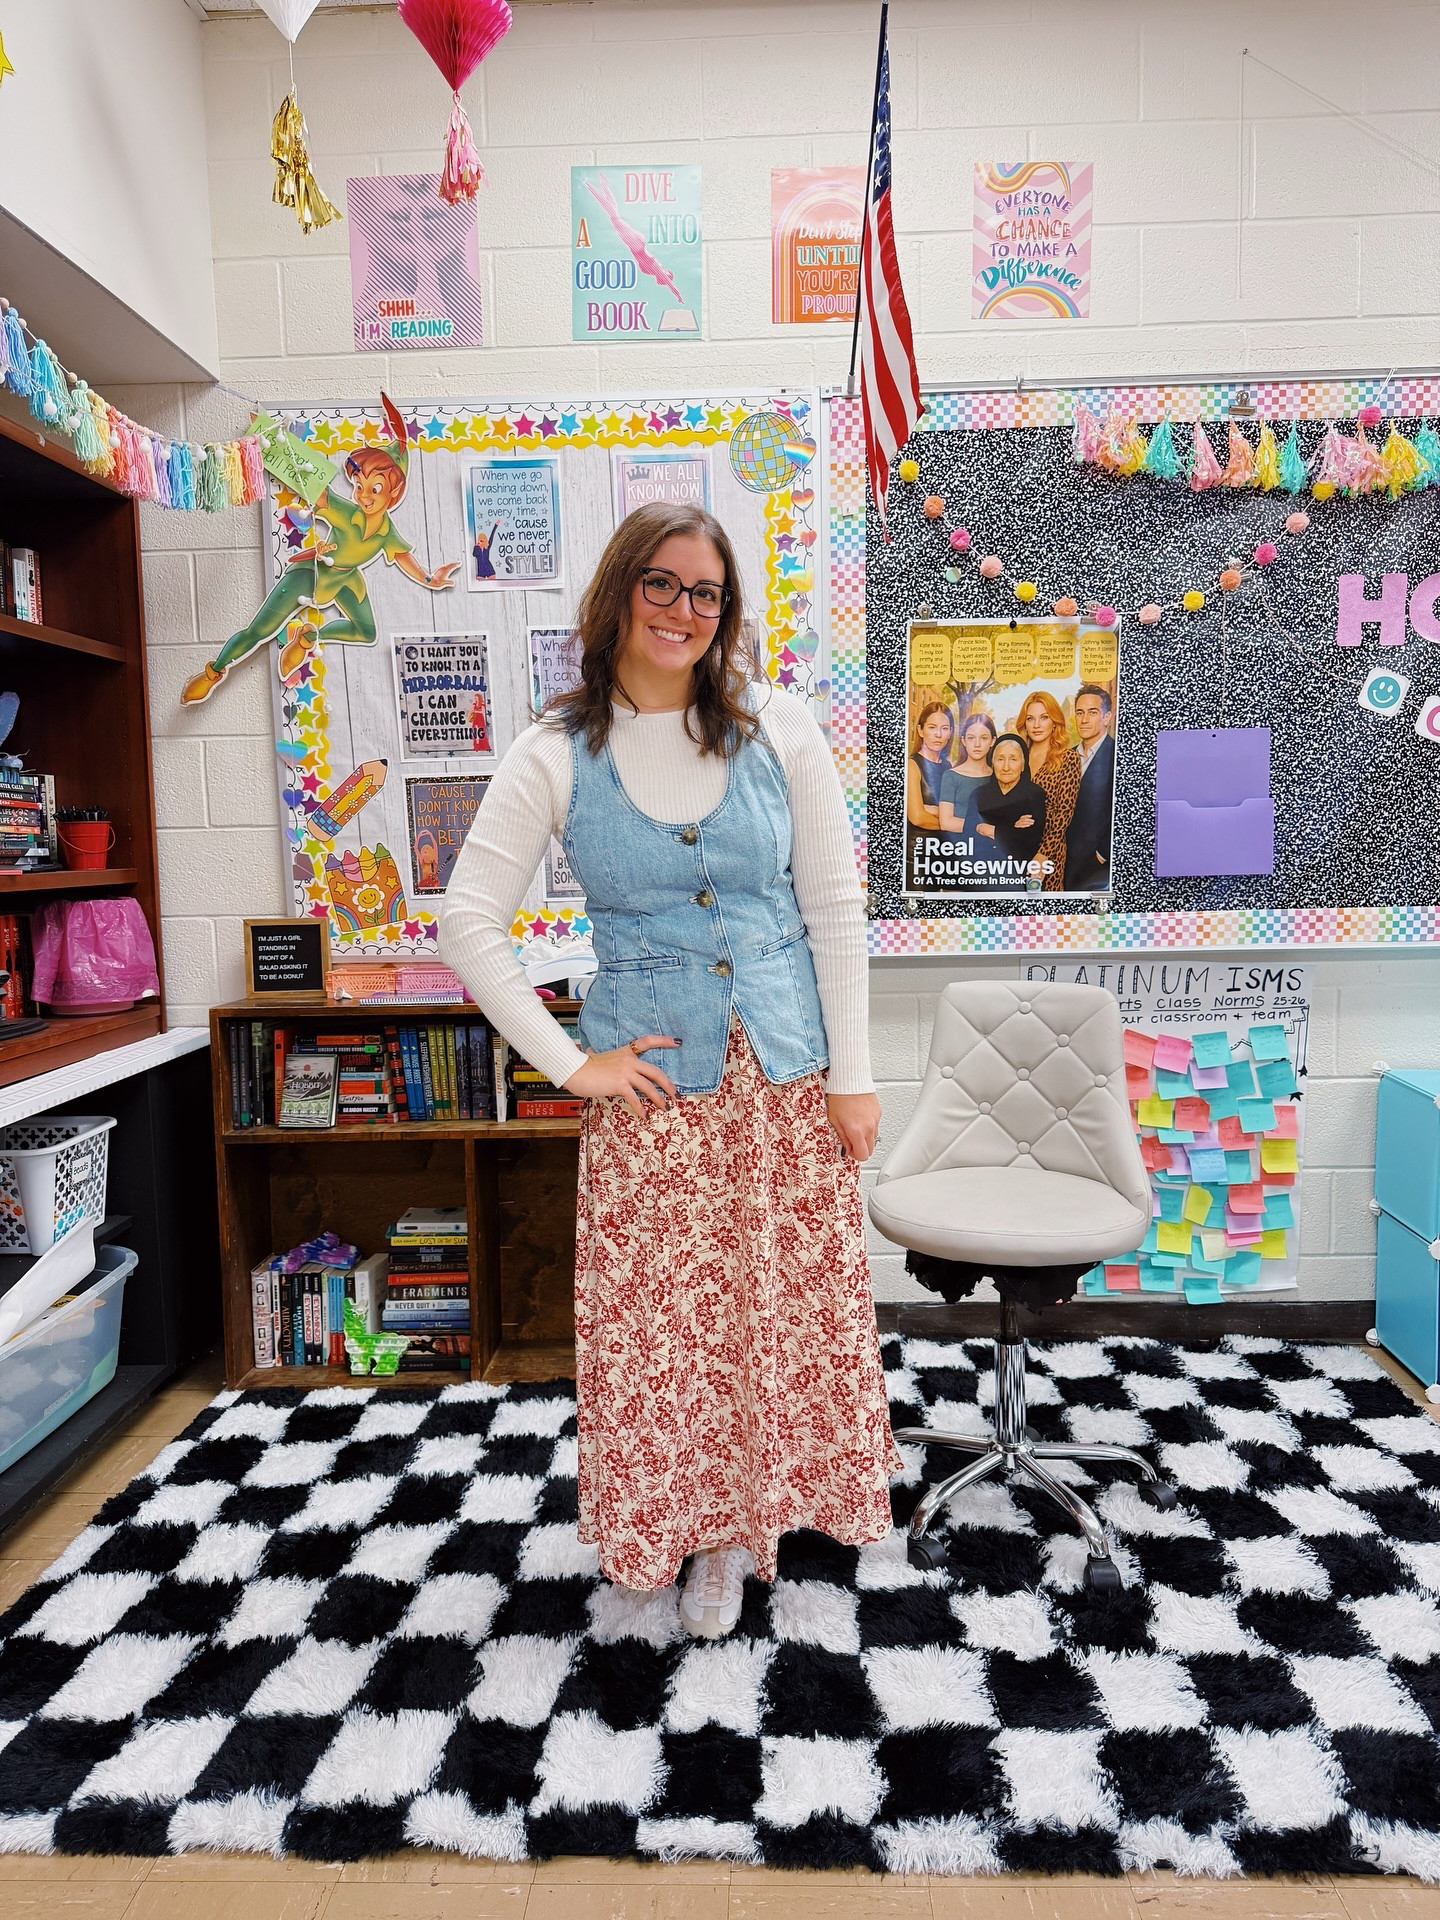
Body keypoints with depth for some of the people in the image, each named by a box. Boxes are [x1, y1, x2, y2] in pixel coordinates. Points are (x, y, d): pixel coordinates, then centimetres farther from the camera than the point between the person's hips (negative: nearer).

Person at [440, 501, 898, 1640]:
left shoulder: (779, 731, -1)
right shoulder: (558, 756, -3)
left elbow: (835, 907, 0)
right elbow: (469, 921, -5)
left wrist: (853, 1074, -3)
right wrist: (567, 1063, -8)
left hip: (787, 1069, 1)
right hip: (651, 1083, 0)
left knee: (797, 1298, 10)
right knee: (667, 1317, 7)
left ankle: (782, 1489, 36)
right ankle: (709, 1527, 32)